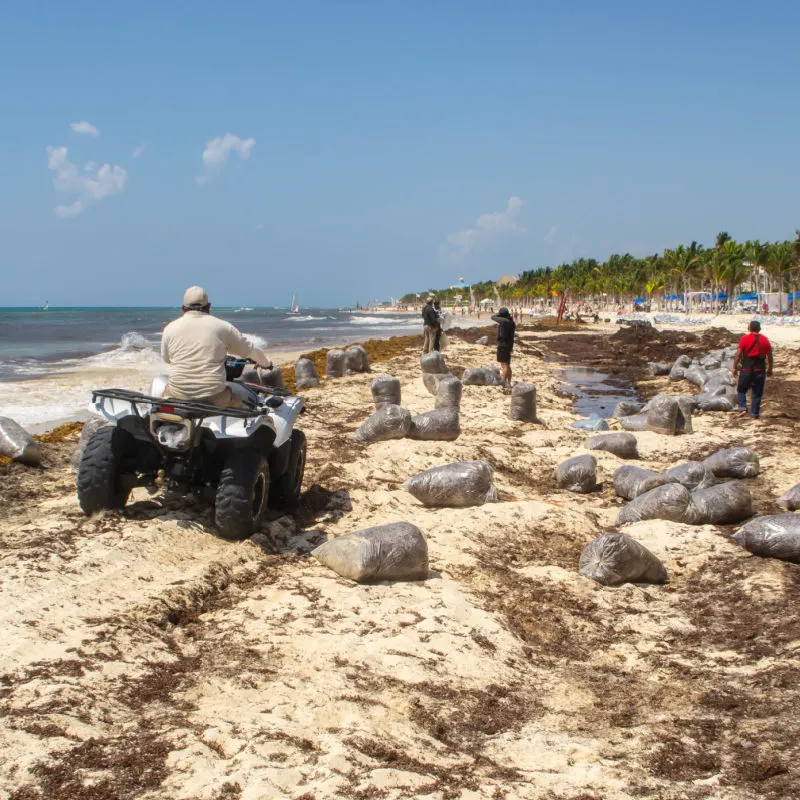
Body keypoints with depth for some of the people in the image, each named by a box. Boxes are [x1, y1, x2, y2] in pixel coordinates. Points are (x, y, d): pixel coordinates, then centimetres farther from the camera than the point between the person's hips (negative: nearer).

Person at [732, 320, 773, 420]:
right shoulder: (765, 340, 3)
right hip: (760, 370, 2)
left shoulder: (745, 339, -6)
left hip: (746, 369, -2)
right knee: (756, 393, 9)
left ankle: (743, 408, -2)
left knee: (741, 390, 14)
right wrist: (770, 369, 18)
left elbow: (738, 354, -8)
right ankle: (755, 414, 10)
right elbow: (770, 356, 7)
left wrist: (735, 368, 0)